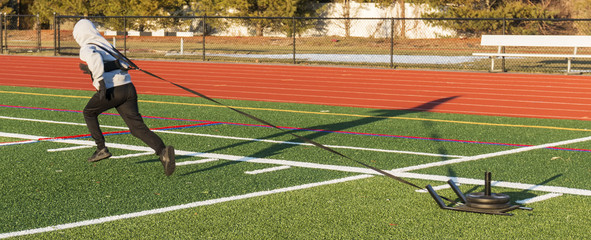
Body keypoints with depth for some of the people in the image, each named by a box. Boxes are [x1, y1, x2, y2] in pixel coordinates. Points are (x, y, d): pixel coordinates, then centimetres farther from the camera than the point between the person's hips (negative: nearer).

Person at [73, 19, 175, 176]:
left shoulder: (87, 48, 5)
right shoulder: (105, 44, 27)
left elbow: (95, 58, -19)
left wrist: (100, 81, -23)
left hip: (112, 90, -6)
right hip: (128, 87, 6)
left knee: (89, 113, 23)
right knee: (138, 127, -3)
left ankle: (101, 149, 19)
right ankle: (162, 151, -26)